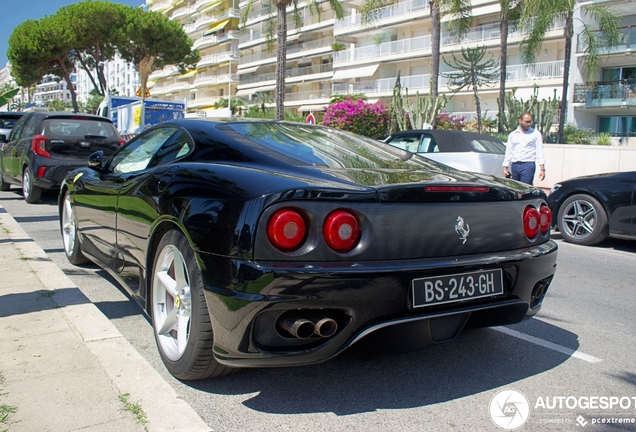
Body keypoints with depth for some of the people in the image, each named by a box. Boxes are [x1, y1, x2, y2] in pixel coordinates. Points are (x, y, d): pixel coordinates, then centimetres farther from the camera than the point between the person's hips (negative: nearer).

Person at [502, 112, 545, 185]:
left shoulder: (536, 134, 5)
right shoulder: (512, 134, 14)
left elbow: (539, 151, 1)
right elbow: (508, 152, 15)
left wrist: (542, 169, -7)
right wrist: (505, 168, 9)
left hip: (528, 165, -4)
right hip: (514, 165, 4)